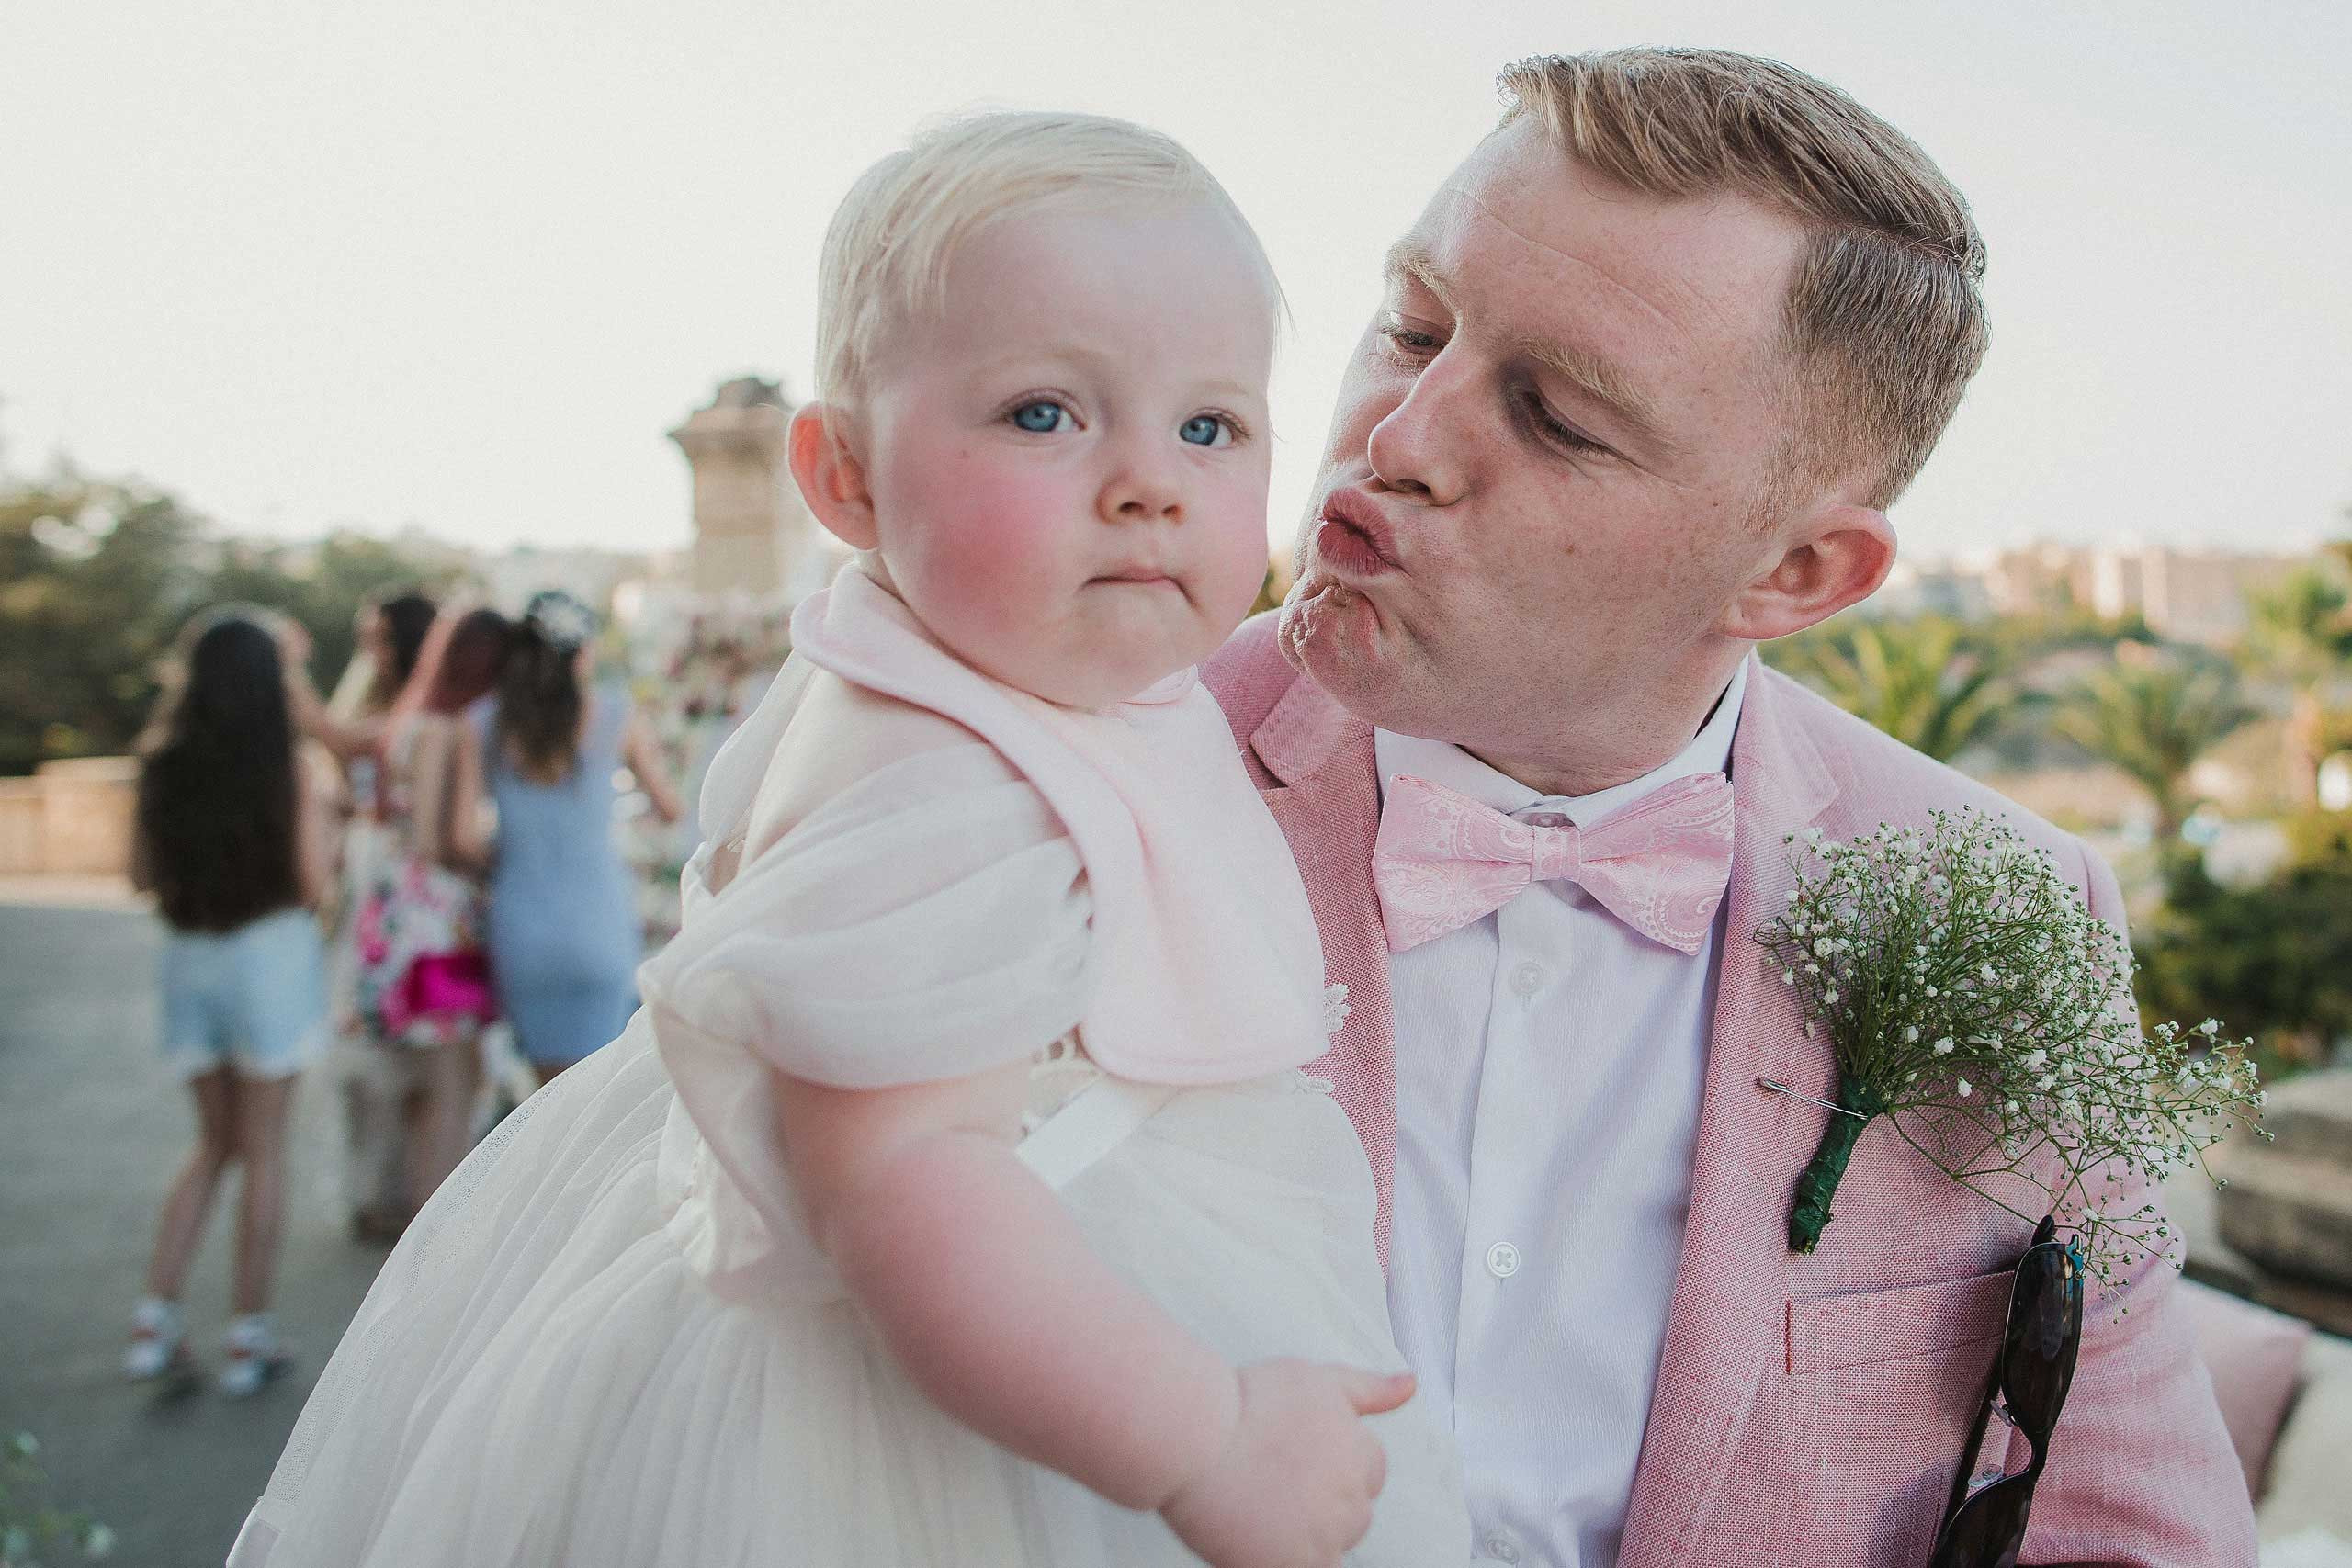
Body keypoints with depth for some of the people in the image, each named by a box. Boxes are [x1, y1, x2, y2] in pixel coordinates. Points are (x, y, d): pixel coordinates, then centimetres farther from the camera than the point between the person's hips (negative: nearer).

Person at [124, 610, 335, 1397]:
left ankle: (155, 1318, 15)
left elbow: (142, 872, 6)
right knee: (263, 1151, 7)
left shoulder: (162, 768, -1)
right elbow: (313, 882, -11)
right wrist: (318, 810, 6)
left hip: (188, 959, 4)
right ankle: (248, 1334, 13)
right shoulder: (290, 774, -11)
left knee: (215, 1142, 20)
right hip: (269, 954, -4)